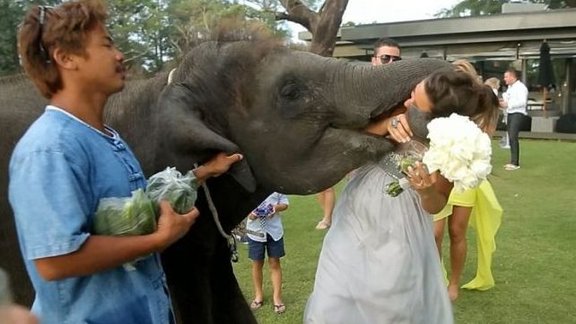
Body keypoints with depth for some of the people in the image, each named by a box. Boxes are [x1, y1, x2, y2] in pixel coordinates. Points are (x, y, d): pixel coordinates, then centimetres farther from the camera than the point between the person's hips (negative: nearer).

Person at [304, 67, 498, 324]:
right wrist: (387, 123, -28)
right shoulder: (400, 107, -13)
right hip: (357, 216, 3)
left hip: (397, 235, -3)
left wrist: (427, 190, -30)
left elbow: (435, 207, -8)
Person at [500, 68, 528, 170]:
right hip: (510, 114, 9)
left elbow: (522, 102, -20)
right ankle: (513, 161, 17)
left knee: (513, 137, -16)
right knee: (511, 138, 10)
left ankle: (515, 163, -15)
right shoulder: (509, 87, 17)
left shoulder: (520, 87, -10)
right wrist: (503, 102, 5)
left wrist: (508, 104, -18)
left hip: (518, 114, -9)